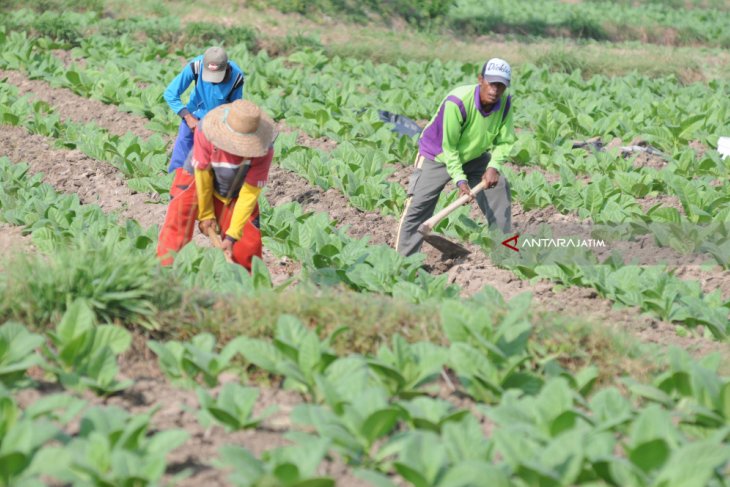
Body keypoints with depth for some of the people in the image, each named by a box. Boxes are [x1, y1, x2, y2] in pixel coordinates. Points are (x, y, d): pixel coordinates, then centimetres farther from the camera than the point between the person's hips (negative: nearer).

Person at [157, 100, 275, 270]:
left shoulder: (264, 150, -31)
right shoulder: (206, 131, -34)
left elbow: (249, 193, -24)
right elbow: (202, 172, -21)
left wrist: (232, 236, -24)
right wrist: (205, 214, -10)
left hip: (234, 196, 1)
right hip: (199, 185, -1)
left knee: (249, 245, -6)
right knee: (177, 227, -14)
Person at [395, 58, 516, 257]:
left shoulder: (505, 102, -20)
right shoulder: (457, 102, -35)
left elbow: (505, 141, -9)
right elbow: (449, 146, -27)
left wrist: (494, 166, -26)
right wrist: (460, 179, -32)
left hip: (475, 157, 5)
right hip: (438, 155, -5)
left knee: (499, 189, -7)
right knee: (418, 208, -9)